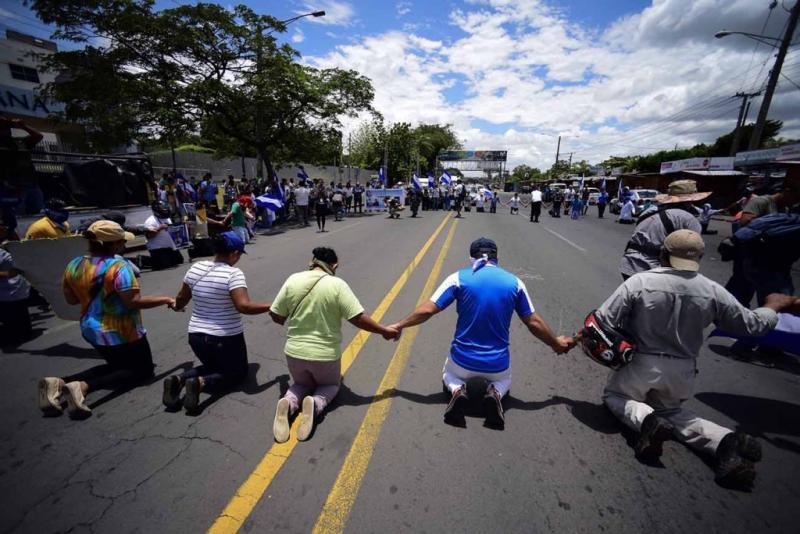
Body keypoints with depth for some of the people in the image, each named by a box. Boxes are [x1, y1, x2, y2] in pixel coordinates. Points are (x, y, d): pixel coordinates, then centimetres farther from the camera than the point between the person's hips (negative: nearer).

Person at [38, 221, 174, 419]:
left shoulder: (74, 266, 0)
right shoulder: (118, 266, -25)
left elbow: (71, 299, 10)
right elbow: (134, 302, -29)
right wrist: (165, 300, -18)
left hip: (91, 330, 8)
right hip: (120, 332, -8)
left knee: (117, 365, 27)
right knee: (142, 370, 10)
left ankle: (59, 383, 6)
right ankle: (84, 386, -11)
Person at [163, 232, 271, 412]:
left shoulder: (196, 268, 0)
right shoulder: (233, 274, -20)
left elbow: (181, 298, 13)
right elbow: (243, 306, -30)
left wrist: (177, 307, 35)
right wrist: (272, 306, -19)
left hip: (196, 336, 6)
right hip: (226, 338, -6)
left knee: (212, 366, 31)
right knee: (237, 372, 18)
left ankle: (179, 379, 3)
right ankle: (201, 383, -10)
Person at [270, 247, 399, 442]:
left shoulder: (293, 280, -5)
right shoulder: (337, 284, -15)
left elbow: (276, 316, 1)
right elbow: (358, 318, -19)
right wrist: (384, 331, -5)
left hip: (294, 352, 3)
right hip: (325, 355, -3)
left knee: (301, 384, 30)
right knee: (331, 385, 27)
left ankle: (288, 403, -4)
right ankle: (315, 404, -7)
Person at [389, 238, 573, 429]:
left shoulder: (459, 277, -10)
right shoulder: (515, 282, -4)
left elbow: (427, 310, -12)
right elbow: (533, 322, 2)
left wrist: (399, 326, 3)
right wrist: (556, 343, 21)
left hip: (463, 360, -1)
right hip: (497, 364, 2)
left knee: (449, 374, 35)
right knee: (503, 380, 38)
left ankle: (457, 390, -1)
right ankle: (495, 393, 2)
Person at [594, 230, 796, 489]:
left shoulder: (639, 281, -19)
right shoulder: (713, 291, -7)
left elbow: (603, 320, -20)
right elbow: (752, 324, 9)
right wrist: (774, 307, 30)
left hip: (641, 366, -4)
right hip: (682, 373, 4)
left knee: (614, 395, 20)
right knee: (670, 410, 28)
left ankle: (645, 419, -12)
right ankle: (723, 440, 0)